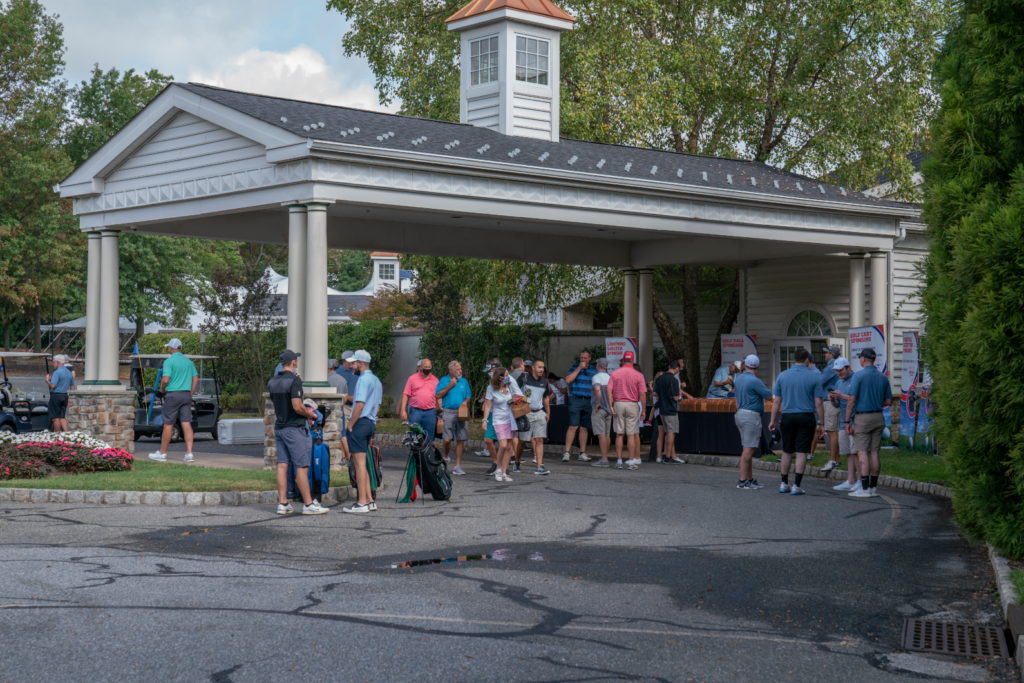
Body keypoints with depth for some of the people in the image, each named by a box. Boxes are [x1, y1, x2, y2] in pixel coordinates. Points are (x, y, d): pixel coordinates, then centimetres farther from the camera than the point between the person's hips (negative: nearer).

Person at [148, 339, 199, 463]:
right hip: (186, 395, 5)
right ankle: (189, 453, -6)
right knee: (186, 424, 1)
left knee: (168, 425, 3)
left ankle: (162, 453, 12)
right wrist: (190, 394, 15)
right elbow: (196, 379, 9)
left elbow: (166, 379, -17)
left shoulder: (169, 361, -9)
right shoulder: (189, 361, 10)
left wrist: (162, 388, 2)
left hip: (173, 394, -5)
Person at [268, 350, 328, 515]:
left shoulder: (272, 382, 10)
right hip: (294, 427, -8)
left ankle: (282, 503, 4)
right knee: (302, 466, -5)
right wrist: (310, 414, -3)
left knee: (282, 465, 6)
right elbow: (297, 407, -22)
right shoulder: (294, 380, -15)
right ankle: (308, 504, -3)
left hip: (279, 427, 8)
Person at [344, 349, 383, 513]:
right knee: (361, 463, 16)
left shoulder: (363, 380, -13)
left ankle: (362, 503, -10)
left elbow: (360, 405, -19)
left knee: (360, 463, -9)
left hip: (361, 422, -10)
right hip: (371, 423, 10)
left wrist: (350, 425, -13)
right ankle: (369, 500, 15)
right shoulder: (376, 381, 18)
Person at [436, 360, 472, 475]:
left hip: (461, 413, 3)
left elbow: (468, 396, 17)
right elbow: (438, 395, -3)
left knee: (461, 440, -1)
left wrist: (465, 402, -5)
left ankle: (457, 465, 5)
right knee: (447, 439, -10)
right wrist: (450, 385, -8)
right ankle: (445, 457, 19)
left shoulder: (464, 381, 15)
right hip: (448, 413, -3)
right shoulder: (443, 380, 6)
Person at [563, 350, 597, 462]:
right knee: (573, 427, -11)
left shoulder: (594, 371, 12)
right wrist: (579, 368, -11)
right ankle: (567, 452, -8)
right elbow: (568, 380, -11)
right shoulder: (574, 368, 5)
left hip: (588, 401, 3)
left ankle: (582, 454, 11)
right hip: (575, 400, -3)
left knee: (584, 428, 6)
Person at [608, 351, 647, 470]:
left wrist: (611, 406, -6)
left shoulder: (614, 374, 3)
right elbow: (642, 394, -7)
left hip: (618, 404, 1)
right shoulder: (638, 375, -1)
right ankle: (631, 462, 1)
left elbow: (609, 390, -6)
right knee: (631, 434, 2)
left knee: (619, 434, 6)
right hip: (633, 405, -1)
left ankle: (619, 461, 6)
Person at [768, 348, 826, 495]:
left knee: (787, 451, 14)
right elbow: (818, 403, -4)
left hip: (788, 417, 2)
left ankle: (784, 484, 20)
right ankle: (797, 486, -1)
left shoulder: (782, 376, 2)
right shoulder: (814, 377, -4)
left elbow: (776, 401, 3)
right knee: (801, 452, 1)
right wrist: (820, 424, 2)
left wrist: (773, 420, 12)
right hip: (806, 417, -2)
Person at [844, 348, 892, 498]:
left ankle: (865, 489, -9)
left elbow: (851, 401, -13)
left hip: (862, 417, -6)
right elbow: (888, 402, 10)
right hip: (878, 417, 6)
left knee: (862, 453, -5)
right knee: (874, 453, 9)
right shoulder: (883, 378, 7)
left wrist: (847, 422, -8)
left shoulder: (858, 376, -10)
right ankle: (873, 487, 11)